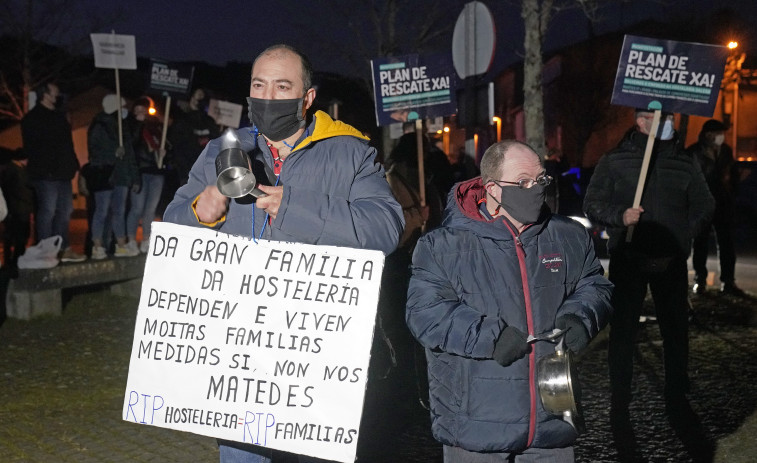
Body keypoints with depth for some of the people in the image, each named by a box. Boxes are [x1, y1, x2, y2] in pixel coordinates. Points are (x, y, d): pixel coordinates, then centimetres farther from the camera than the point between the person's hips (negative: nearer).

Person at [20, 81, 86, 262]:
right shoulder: (33, 118, -4)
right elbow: (31, 147, -11)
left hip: (62, 172, 9)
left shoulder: (59, 116, 21)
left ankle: (64, 249, 16)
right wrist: (43, 168, -19)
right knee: (48, 210, -7)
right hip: (46, 174, -9)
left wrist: (72, 165, 12)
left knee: (64, 210, 10)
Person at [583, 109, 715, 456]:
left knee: (676, 330, 10)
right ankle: (619, 412, 8)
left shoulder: (684, 163, 6)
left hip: (670, 260, 3)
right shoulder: (615, 161, -1)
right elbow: (592, 204, -1)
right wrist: (621, 216, -18)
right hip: (627, 258, -3)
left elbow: (704, 205, 14)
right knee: (622, 333, 0)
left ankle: (677, 402, 25)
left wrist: (685, 232, 2)